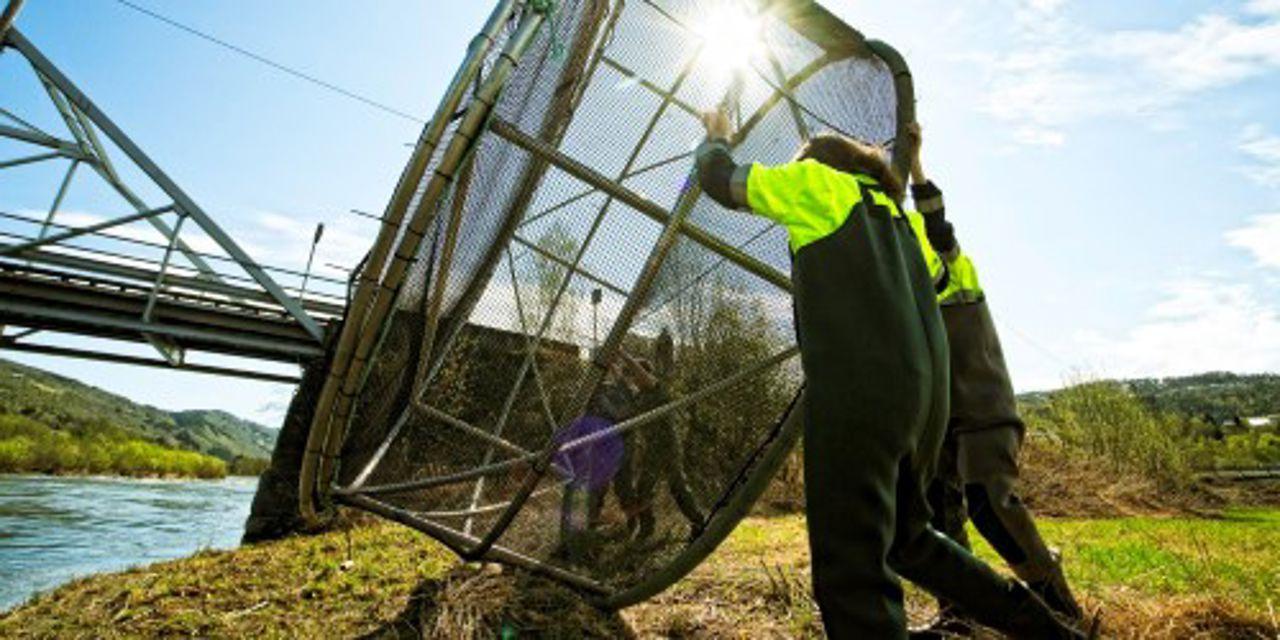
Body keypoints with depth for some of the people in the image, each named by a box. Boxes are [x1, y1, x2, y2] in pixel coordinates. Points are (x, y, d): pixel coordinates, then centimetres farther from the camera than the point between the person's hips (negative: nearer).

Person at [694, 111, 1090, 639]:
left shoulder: (815, 179, 10)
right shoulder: (895, 210, 28)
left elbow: (720, 180, 17)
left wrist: (716, 140, 36)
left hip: (859, 387, -8)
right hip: (925, 387, 9)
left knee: (849, 573, -6)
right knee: (906, 539, 26)